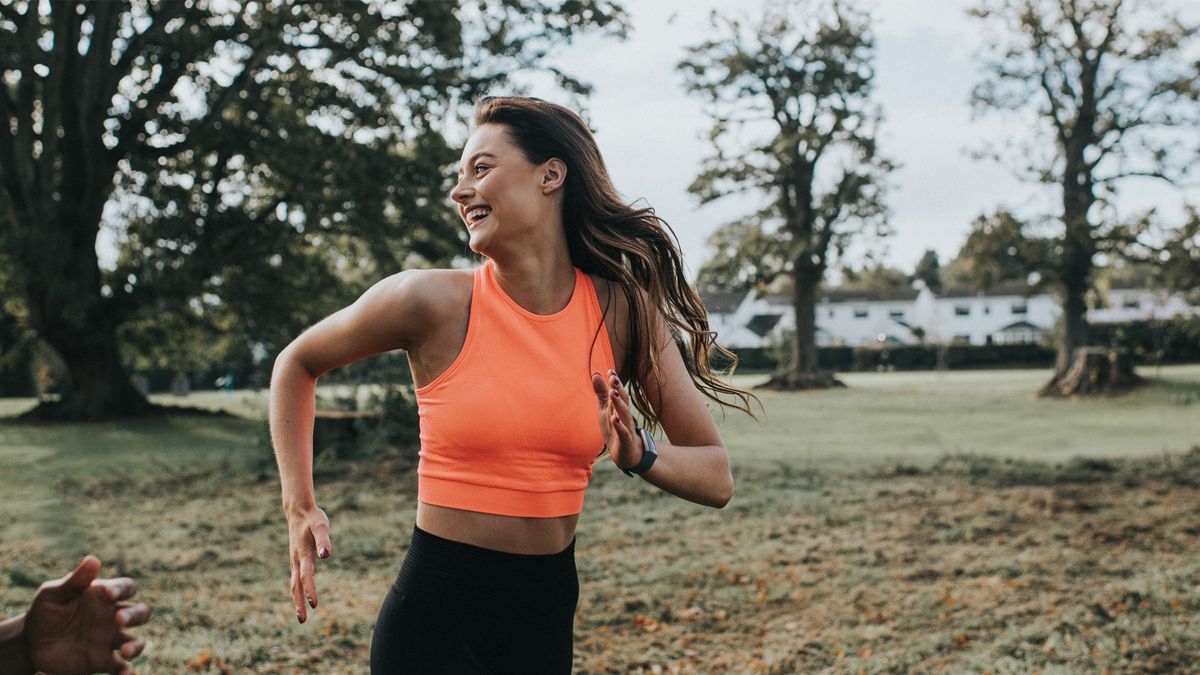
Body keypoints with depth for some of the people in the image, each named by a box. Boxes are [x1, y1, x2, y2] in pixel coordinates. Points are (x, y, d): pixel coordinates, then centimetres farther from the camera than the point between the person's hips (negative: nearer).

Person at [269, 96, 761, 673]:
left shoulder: (624, 311, -5)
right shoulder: (434, 302, -11)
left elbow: (716, 480, -2)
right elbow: (296, 366, 7)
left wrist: (638, 454, -22)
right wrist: (300, 510, 0)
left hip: (549, 610, 3)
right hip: (436, 618, -3)